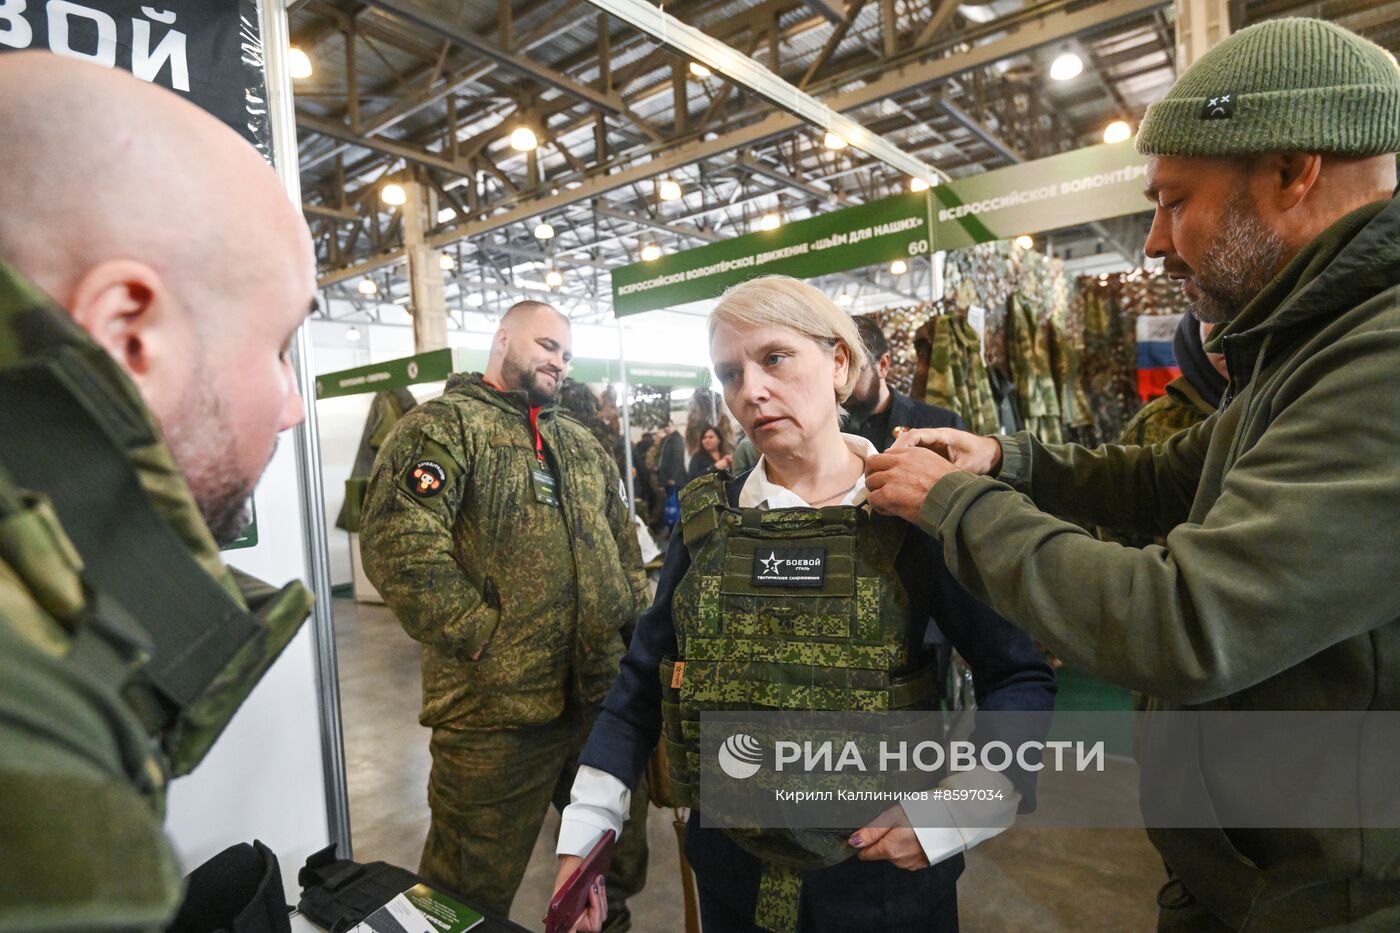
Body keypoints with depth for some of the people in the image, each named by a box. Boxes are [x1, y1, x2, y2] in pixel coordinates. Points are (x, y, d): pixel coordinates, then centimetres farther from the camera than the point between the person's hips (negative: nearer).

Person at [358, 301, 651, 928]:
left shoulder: (583, 444, 15)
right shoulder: (444, 425, -8)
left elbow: (624, 542, 21)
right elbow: (396, 542, -21)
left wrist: (638, 617, 10)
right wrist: (479, 636, -19)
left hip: (605, 693, 7)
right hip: (497, 711, -6)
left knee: (615, 858, 25)